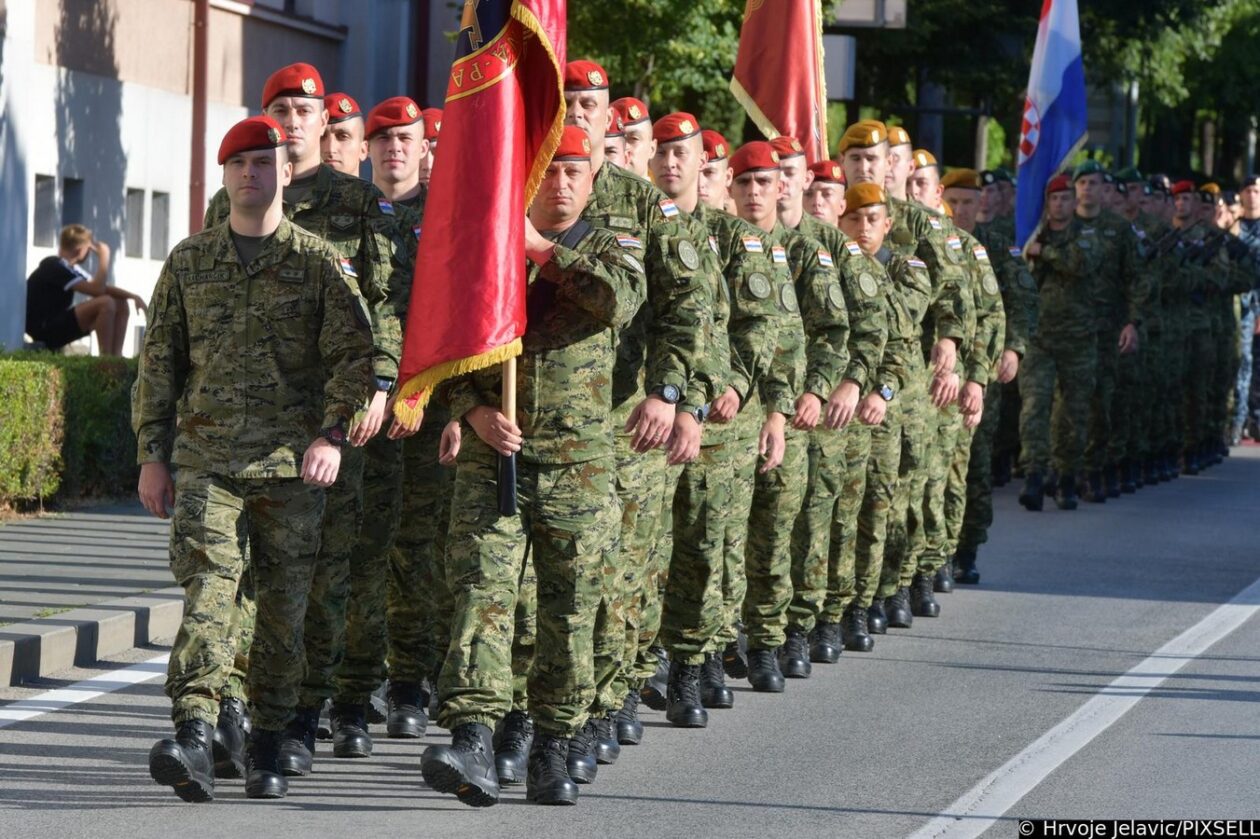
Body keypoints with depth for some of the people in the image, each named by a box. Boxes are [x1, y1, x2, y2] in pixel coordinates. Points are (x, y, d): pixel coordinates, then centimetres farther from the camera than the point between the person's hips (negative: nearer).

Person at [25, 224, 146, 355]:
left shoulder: (71, 268, 12)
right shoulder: (54, 267, -18)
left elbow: (102, 288, 15)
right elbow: (97, 290, -25)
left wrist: (132, 296, 1)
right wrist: (104, 257, -17)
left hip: (59, 324, 10)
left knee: (120, 304, 7)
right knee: (106, 303, -25)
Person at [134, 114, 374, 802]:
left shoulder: (319, 263, 4)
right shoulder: (189, 261, 11)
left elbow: (353, 354, -2)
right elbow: (159, 363, 14)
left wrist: (332, 434, -16)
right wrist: (152, 454, 8)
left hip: (292, 463, 0)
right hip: (205, 458, 1)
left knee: (284, 605, 3)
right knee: (206, 586, -15)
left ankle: (266, 751, 14)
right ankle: (194, 741, -26)